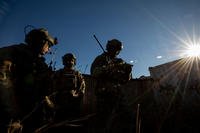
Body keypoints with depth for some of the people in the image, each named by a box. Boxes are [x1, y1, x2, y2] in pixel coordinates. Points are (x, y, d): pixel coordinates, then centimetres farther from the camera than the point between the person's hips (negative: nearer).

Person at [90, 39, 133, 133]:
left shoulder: (120, 62, 17)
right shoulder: (101, 58, 3)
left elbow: (125, 80, 15)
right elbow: (94, 73, -13)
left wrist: (128, 71, -5)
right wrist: (109, 67, -22)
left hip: (116, 95, 5)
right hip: (104, 94, -5)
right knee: (102, 121, -3)